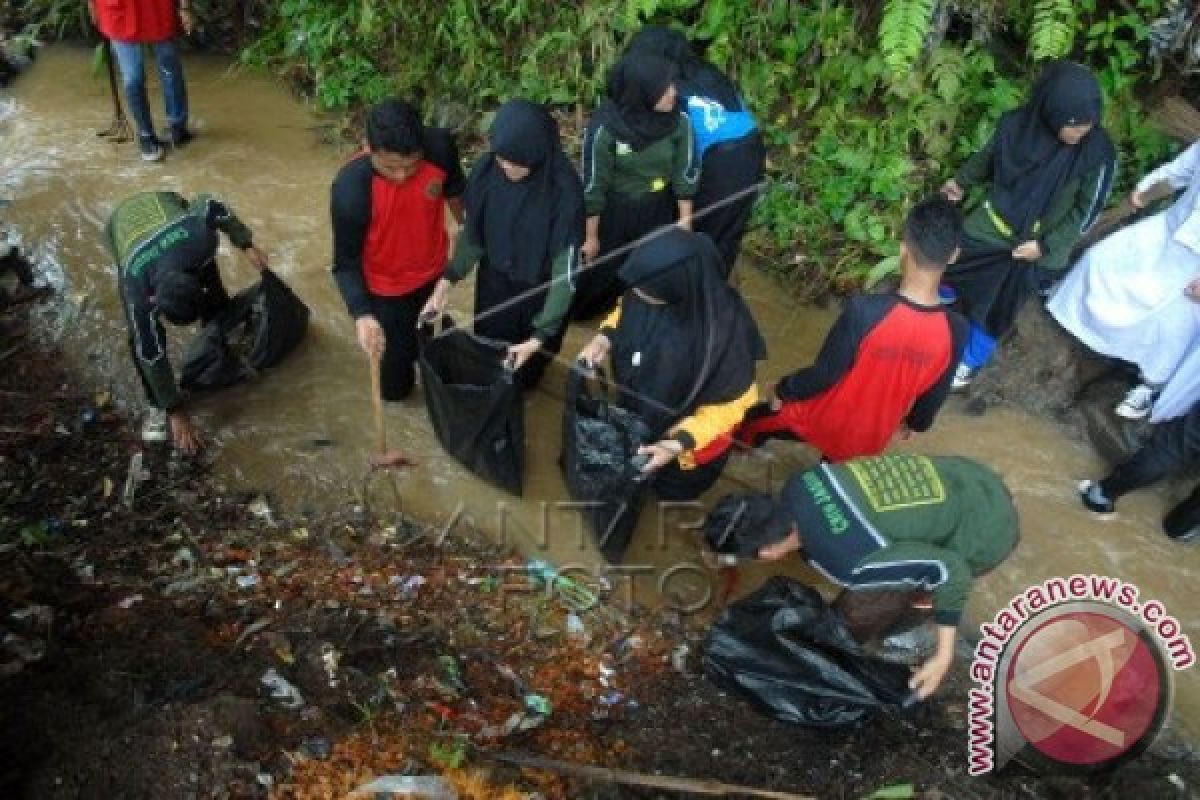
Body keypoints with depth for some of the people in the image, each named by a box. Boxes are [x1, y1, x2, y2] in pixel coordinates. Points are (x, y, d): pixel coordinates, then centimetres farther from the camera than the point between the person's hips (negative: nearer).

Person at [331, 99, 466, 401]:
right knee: (395, 387, 14)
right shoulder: (350, 188, -36)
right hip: (385, 289, -3)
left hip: (433, 272, 3)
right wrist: (361, 315, -38)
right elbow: (346, 263, -24)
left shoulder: (440, 146, -27)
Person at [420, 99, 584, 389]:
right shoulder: (486, 169, -20)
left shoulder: (564, 190, -32)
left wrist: (540, 335, -26)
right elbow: (473, 231, -3)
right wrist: (448, 279, -14)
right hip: (494, 284, 3)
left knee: (525, 373, 21)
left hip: (539, 293, -3)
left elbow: (566, 268, -26)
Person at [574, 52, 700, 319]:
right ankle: (581, 309, 50)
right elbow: (593, 185, -18)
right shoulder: (604, 127, -29)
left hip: (659, 212, 3)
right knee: (601, 269, 19)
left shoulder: (678, 121, -20)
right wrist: (591, 236, -9)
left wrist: (685, 218, 5)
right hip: (614, 214, -2)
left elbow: (685, 172, -5)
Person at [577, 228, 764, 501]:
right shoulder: (647, 290, -28)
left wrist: (680, 443, -32)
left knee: (672, 485, 29)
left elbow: (730, 401, -27)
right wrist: (605, 337, -21)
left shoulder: (722, 333, -43)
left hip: (687, 429, -4)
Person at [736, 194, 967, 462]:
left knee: (753, 421, 29)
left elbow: (823, 374, -23)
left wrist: (781, 391, -2)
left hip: (821, 421, -3)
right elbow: (933, 398, -6)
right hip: (871, 440, 3)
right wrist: (913, 422, 18)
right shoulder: (955, 331, -23)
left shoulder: (865, 311, -36)